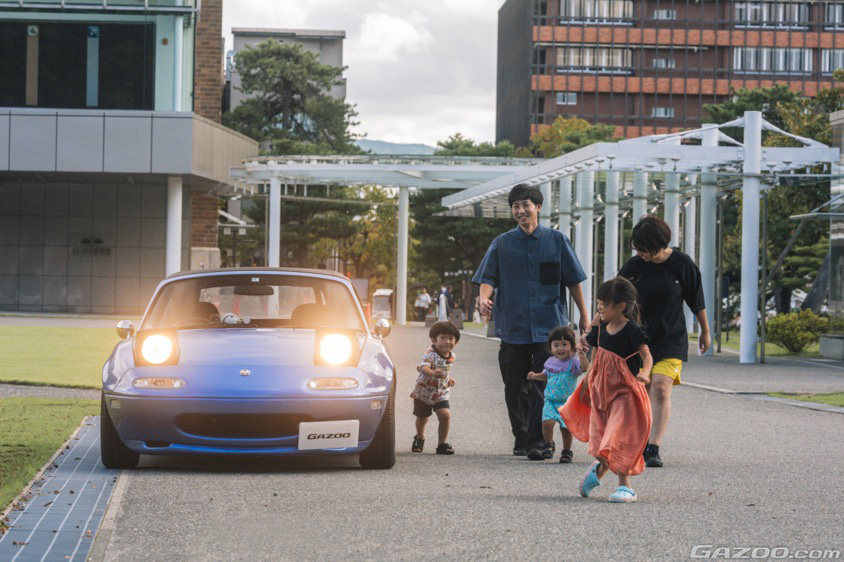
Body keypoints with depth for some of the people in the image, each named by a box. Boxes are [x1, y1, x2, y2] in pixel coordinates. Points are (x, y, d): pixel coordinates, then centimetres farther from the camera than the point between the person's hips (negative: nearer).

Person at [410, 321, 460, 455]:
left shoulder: (451, 356, -4)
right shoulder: (430, 355, -26)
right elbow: (424, 367, -48)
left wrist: (448, 377, 12)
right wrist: (432, 372, -66)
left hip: (441, 393, 4)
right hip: (423, 392, -4)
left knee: (445, 416, -16)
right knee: (422, 418, 13)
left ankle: (442, 444, -2)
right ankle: (419, 438, 43)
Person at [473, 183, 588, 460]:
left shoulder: (556, 240, 6)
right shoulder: (502, 244, 8)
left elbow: (573, 280, 10)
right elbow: (488, 277, -1)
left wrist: (584, 316, 10)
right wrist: (484, 298, -22)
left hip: (548, 326, -2)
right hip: (513, 327, 2)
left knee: (543, 387, -11)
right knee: (515, 389, 7)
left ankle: (537, 442, -11)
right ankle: (521, 439, 22)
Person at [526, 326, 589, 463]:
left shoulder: (573, 362, -8)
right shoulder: (550, 362, 7)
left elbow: (585, 368, -28)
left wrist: (581, 354, -41)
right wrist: (535, 376, 11)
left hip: (567, 401, -3)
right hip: (551, 400, 3)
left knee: (566, 427, 1)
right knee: (547, 422, -18)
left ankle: (566, 451, 25)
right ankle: (549, 444, 8)